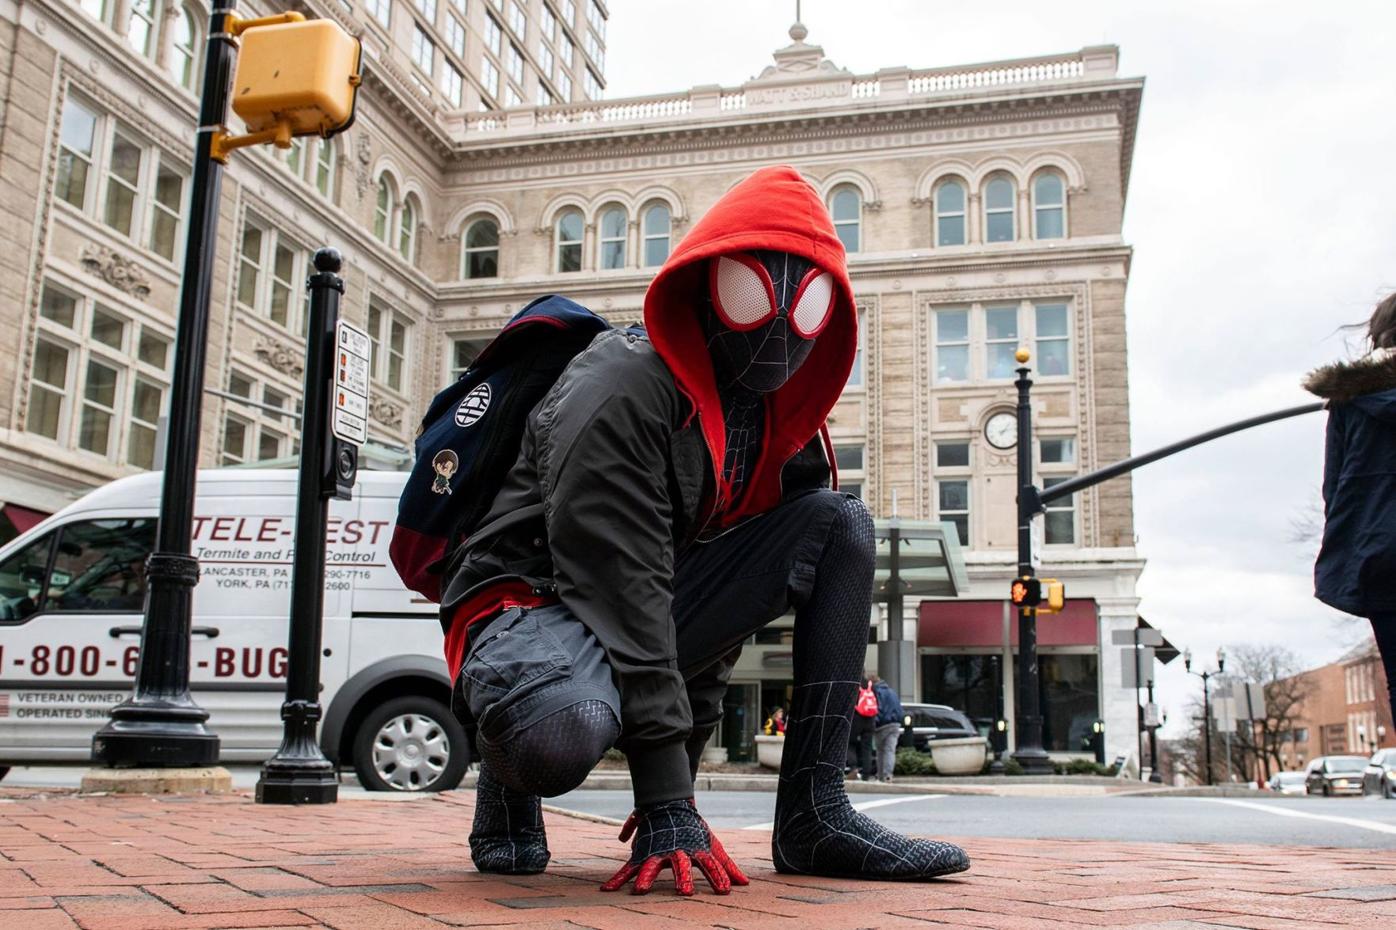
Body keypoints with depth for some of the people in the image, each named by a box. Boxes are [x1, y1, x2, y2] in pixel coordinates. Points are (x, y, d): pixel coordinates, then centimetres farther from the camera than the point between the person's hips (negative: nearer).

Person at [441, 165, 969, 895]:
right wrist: (668, 805, -31)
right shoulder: (623, 391, -21)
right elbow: (620, 585, -28)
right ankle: (509, 775, -1)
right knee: (561, 735, -44)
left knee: (839, 524, -6)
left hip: (654, 613, 8)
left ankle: (813, 814, -9)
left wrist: (691, 715, 3)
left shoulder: (777, 408, 4)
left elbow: (725, 561, 10)